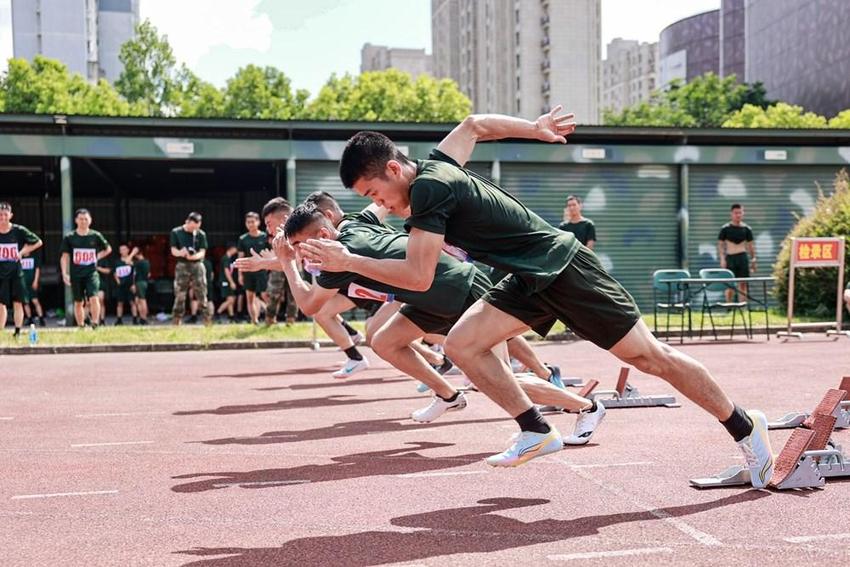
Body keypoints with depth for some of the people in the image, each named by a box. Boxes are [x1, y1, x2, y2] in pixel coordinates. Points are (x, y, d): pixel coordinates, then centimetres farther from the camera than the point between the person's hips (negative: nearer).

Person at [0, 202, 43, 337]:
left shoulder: (19, 231, -2)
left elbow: (38, 242, 6)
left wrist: (22, 252, -2)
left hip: (16, 272, 0)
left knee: (17, 303, 2)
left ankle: (17, 331, 7)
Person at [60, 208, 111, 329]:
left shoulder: (96, 236, 2)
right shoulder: (69, 237, 1)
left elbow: (108, 249, 17)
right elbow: (65, 256, 3)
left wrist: (97, 257, 6)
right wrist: (65, 274, -5)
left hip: (91, 273, -1)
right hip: (76, 274, 1)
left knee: (94, 297, -18)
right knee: (78, 302, 8)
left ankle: (95, 324, -13)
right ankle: (81, 327, 18)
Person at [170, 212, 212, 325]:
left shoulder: (201, 234, 2)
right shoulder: (176, 232, 1)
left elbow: (202, 252, -2)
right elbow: (173, 251, -1)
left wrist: (193, 256, -25)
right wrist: (180, 253, -25)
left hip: (197, 266, 0)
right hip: (182, 266, 0)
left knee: (202, 295, -2)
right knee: (179, 297, 0)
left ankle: (208, 322, 1)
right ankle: (176, 322, 5)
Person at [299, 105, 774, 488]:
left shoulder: (428, 189, -22)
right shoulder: (437, 162, 4)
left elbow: (419, 276, -26)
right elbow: (475, 124, 22)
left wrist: (348, 262, -21)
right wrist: (537, 128, 30)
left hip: (565, 270, -9)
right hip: (532, 281, 9)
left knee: (650, 356, -2)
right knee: (462, 343, -4)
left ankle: (745, 428, 14)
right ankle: (538, 431, 5)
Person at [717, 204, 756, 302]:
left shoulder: (746, 229, 6)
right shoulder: (725, 228, -1)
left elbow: (751, 245, 11)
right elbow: (720, 245, 0)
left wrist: (753, 260, 8)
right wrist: (722, 260, -9)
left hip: (743, 257, 2)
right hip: (730, 257, -2)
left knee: (743, 283, 1)